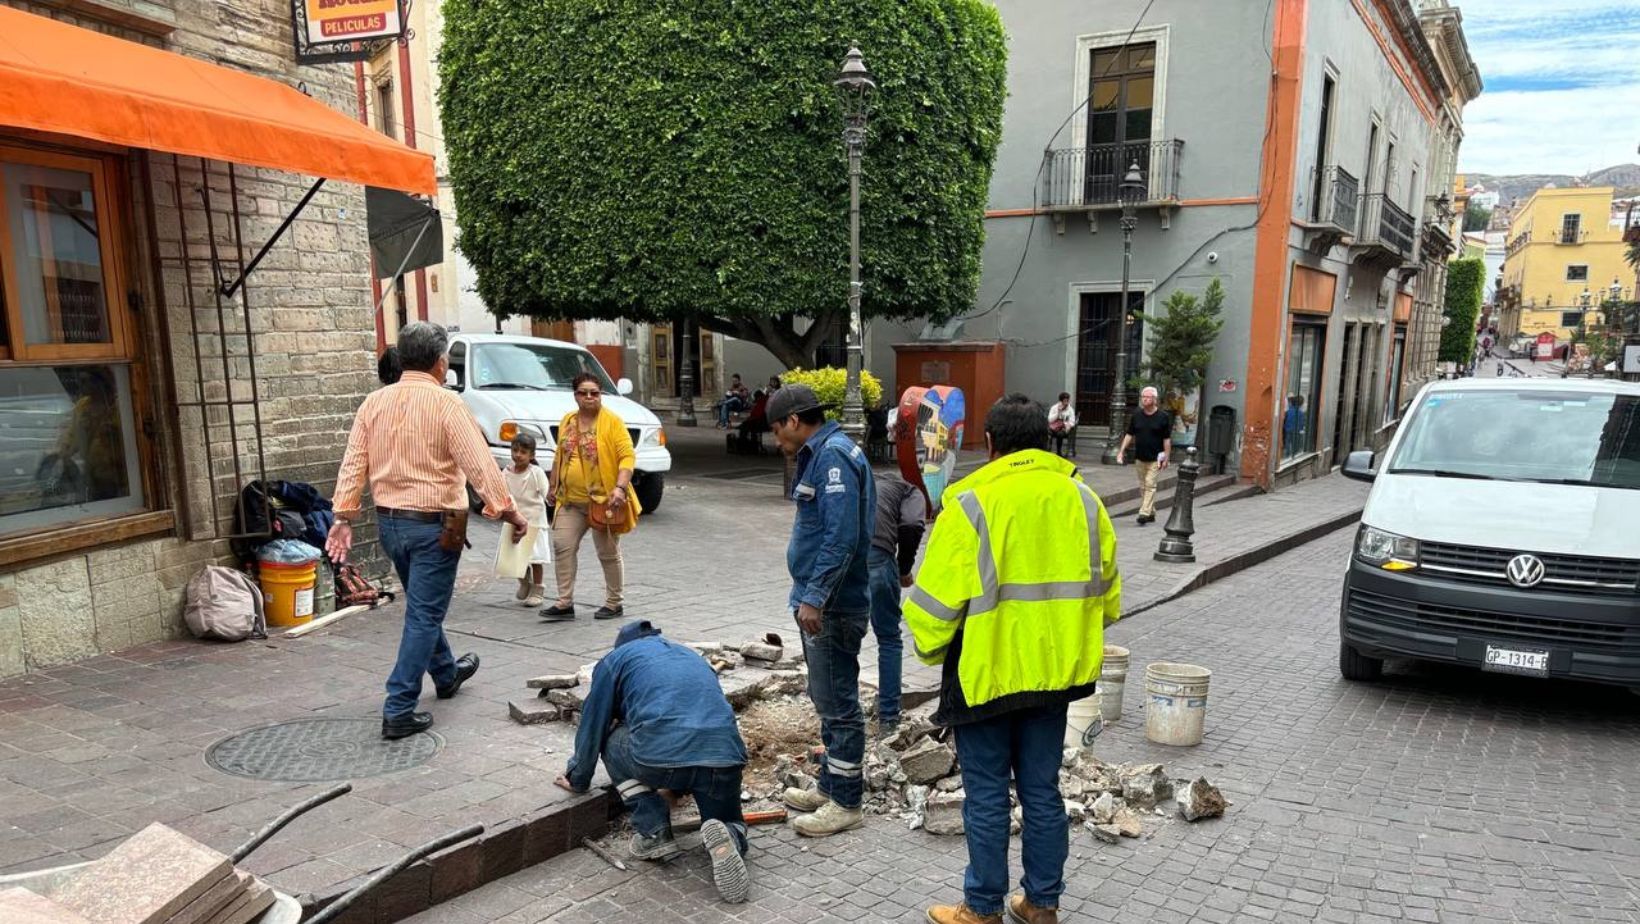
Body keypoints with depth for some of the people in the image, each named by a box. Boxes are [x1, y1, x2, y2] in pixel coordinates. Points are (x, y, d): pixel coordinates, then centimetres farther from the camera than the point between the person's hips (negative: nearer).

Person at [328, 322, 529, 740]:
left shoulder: (374, 402, 3)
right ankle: (398, 712, -1)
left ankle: (447, 673, 44)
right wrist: (508, 510, -14)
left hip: (389, 522, 7)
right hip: (434, 524, -7)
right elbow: (479, 463, -19)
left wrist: (344, 517, 2)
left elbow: (353, 463, 1)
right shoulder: (446, 403, -15)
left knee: (422, 606, 24)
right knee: (423, 615, 0)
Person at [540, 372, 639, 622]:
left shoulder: (612, 421, -8)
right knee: (562, 546, -1)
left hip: (603, 500, -5)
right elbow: (560, 456, 20)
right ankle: (565, 603, 7)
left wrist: (620, 487, -24)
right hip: (570, 501, 6)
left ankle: (614, 604, 17)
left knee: (608, 553, 4)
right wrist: (553, 485, 20)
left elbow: (628, 456, -14)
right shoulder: (567, 421, 11)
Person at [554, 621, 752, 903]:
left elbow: (592, 727, 25)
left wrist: (578, 779, 42)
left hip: (661, 759, -4)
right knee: (732, 828, 31)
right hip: (725, 756, 4)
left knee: (613, 742, 29)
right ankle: (727, 839, -5)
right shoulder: (693, 657, 36)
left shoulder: (615, 659, 23)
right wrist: (679, 786, 60)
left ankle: (654, 833, 17)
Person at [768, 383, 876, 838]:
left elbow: (842, 536, -26)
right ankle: (830, 787, 32)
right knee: (827, 699, 19)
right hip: (820, 602, 11)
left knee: (837, 704, 0)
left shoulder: (834, 456, -18)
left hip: (833, 607, -11)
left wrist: (814, 597, -25)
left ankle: (845, 803, 11)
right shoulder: (820, 455, 15)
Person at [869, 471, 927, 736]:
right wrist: (904, 569, 13)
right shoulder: (911, 492, 21)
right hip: (875, 557, -4)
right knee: (889, 640, 14)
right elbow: (911, 528, -2)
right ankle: (888, 720, 17)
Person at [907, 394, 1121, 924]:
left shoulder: (972, 503, -15)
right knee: (1042, 792, 17)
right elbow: (1106, 593, 8)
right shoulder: (1081, 498, 1)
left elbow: (936, 597, -14)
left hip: (986, 675, -5)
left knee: (987, 797, 9)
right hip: (1054, 672, 5)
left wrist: (930, 649, 4)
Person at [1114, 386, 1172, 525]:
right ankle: (1151, 513, 22)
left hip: (1155, 458, -5)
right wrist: (1121, 451, 1)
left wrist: (1166, 458, -7)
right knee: (1143, 486, 10)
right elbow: (1129, 435, 9)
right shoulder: (1136, 415, 5)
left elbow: (1167, 439, -4)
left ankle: (1145, 513, -14)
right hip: (1139, 457, 5)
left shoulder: (1163, 416, -5)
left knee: (1150, 484, -11)